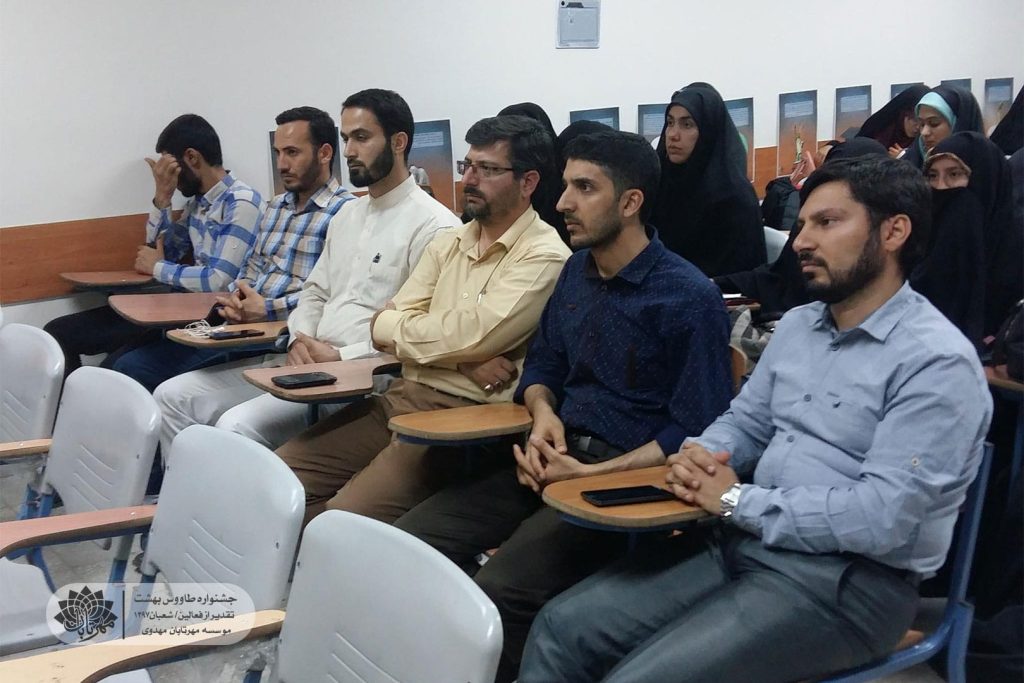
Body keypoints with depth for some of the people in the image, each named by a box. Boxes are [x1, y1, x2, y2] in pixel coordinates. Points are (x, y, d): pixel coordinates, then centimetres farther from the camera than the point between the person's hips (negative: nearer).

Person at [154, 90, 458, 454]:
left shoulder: (433, 225, -9)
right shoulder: (348, 213, 19)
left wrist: (341, 357, -18)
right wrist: (300, 340, 0)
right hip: (306, 363, 9)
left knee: (238, 425, -27)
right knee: (173, 396, 1)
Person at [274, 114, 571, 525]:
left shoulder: (544, 257, -7)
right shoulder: (447, 245, 16)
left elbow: (469, 335, -17)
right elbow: (387, 327, 6)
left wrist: (388, 325, 1)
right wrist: (463, 359, -12)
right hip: (400, 397, 7)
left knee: (344, 517, -25)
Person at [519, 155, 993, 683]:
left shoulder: (937, 362, -15)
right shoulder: (797, 325, 12)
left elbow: (882, 517, -23)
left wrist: (736, 500, -15)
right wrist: (700, 457, -5)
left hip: (846, 581, -7)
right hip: (744, 541, 8)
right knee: (562, 626, -5)